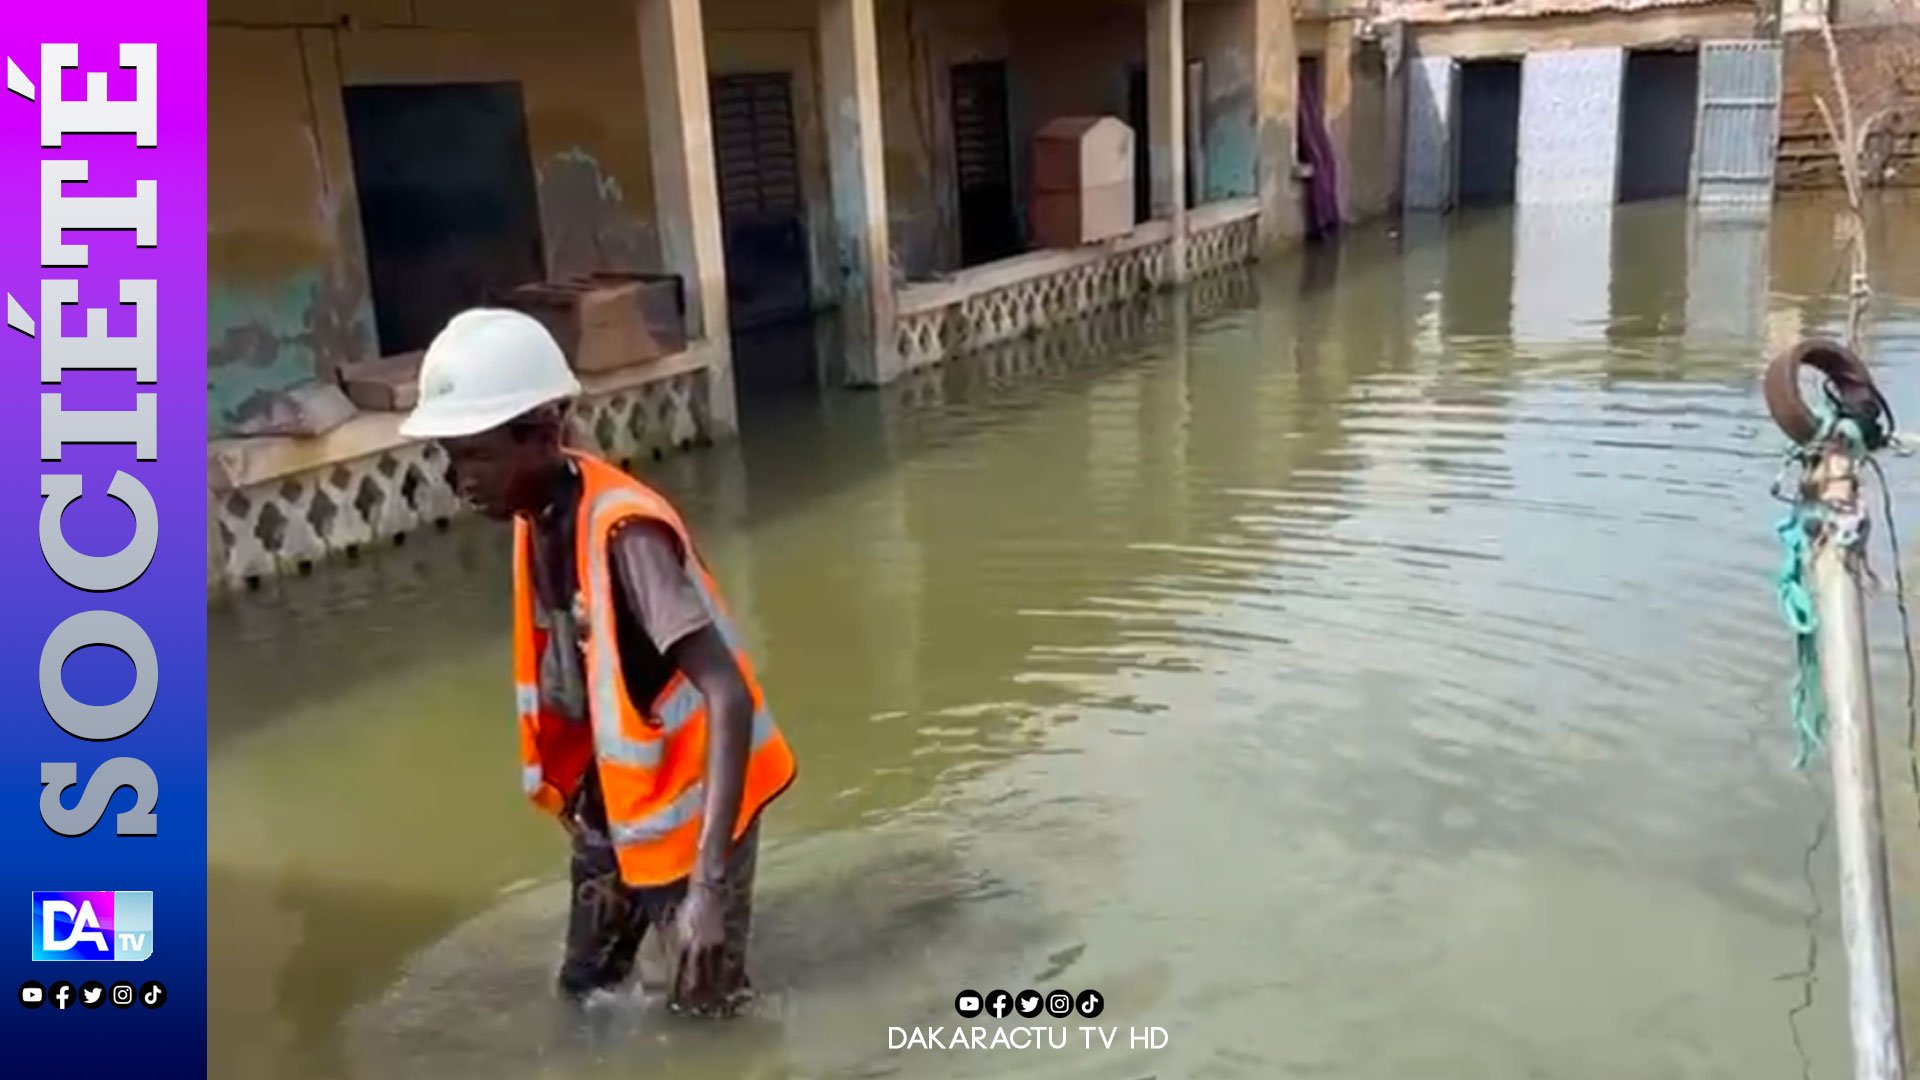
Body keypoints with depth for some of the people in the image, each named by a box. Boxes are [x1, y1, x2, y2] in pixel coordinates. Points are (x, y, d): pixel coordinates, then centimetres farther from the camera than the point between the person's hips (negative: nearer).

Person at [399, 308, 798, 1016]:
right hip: (613, 800, 8)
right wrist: (580, 797, 14)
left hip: (688, 802, -8)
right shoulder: (536, 517, -4)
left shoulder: (625, 532, -29)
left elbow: (730, 698, -34)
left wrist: (710, 883, -39)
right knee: (586, 993, 22)